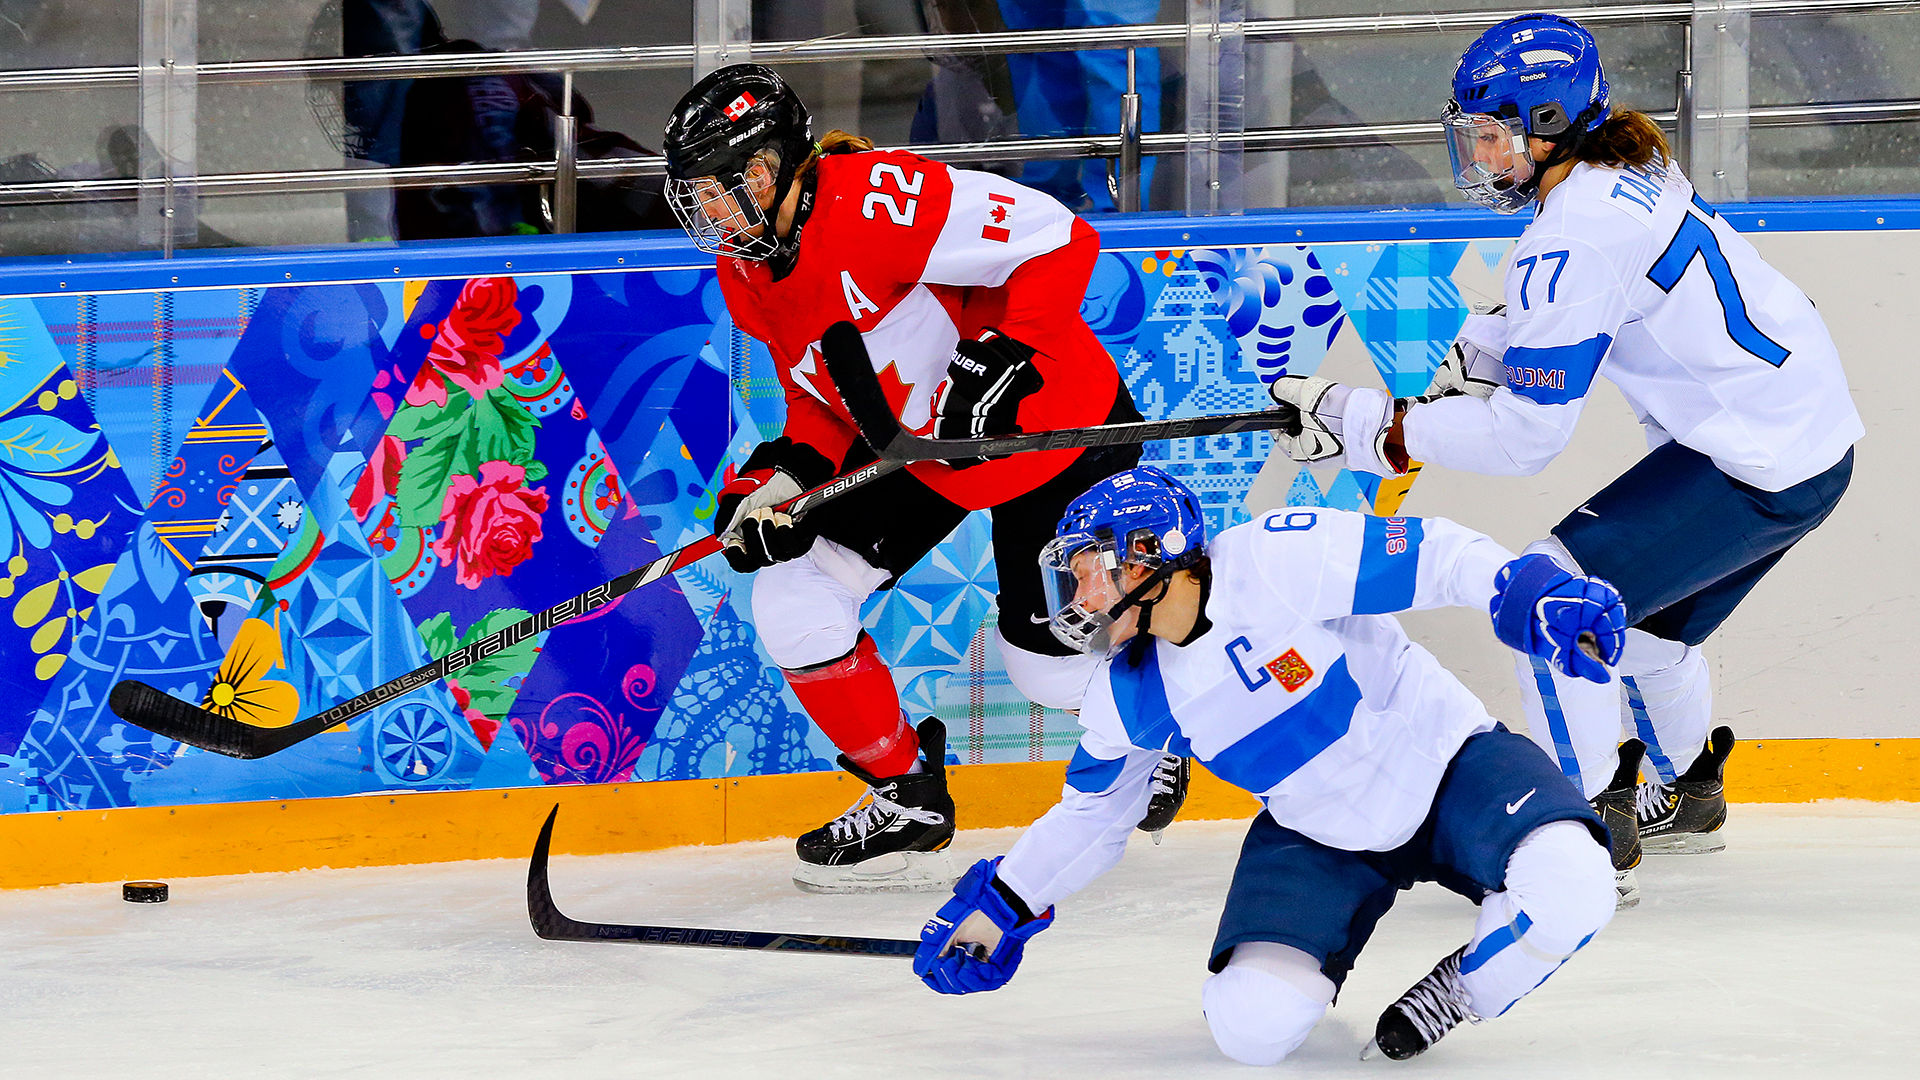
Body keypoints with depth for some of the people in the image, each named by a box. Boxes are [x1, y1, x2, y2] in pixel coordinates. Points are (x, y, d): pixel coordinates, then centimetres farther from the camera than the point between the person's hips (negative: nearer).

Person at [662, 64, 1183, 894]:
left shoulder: (875, 201, -30)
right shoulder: (747, 273, -1)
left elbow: (1060, 242, -28)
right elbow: (820, 393, 8)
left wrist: (1006, 356, -32)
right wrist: (786, 474, -10)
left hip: (1050, 416, -8)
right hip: (911, 442, 8)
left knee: (1047, 655, -2)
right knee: (793, 597, -6)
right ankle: (906, 799, 8)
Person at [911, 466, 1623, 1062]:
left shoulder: (1274, 562, -24)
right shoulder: (1128, 698, -4)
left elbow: (1434, 556, -23)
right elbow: (1091, 813, 13)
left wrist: (1535, 593, -38)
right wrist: (998, 907, 11)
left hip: (1449, 767, -4)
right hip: (1318, 838, 5)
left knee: (1567, 892, -34)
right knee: (1251, 1027, -17)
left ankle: (1459, 991, -3)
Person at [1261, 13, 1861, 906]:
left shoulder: (1576, 235, -23)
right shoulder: (1631, 175, 7)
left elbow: (1524, 433, -22)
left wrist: (1365, 424, -18)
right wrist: (1484, 348, 12)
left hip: (1759, 464, -10)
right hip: (1815, 430, 10)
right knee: (1643, 612, 28)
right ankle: (1687, 795, 49)